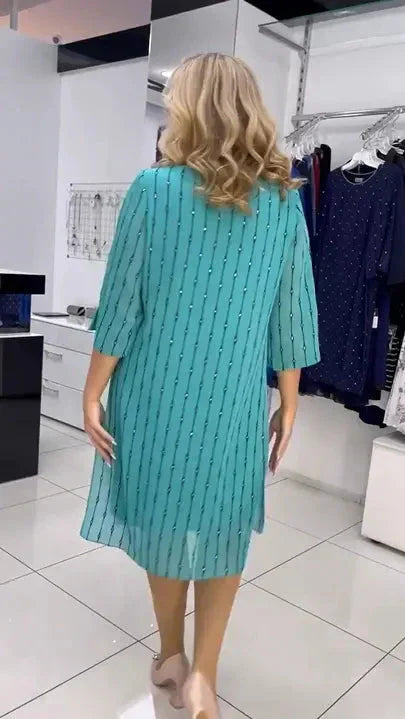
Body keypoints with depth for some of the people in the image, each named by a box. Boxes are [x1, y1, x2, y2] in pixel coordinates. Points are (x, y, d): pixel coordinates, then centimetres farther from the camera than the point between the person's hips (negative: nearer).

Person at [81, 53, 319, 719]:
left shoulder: (154, 189, -10)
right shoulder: (284, 200, -2)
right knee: (224, 527, 18)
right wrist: (290, 404, 9)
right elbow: (291, 314, 0)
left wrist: (93, 394, 1)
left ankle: (172, 656, 36)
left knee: (164, 515, 18)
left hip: (158, 391, -1)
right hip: (235, 398, 1)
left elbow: (121, 303, -9)